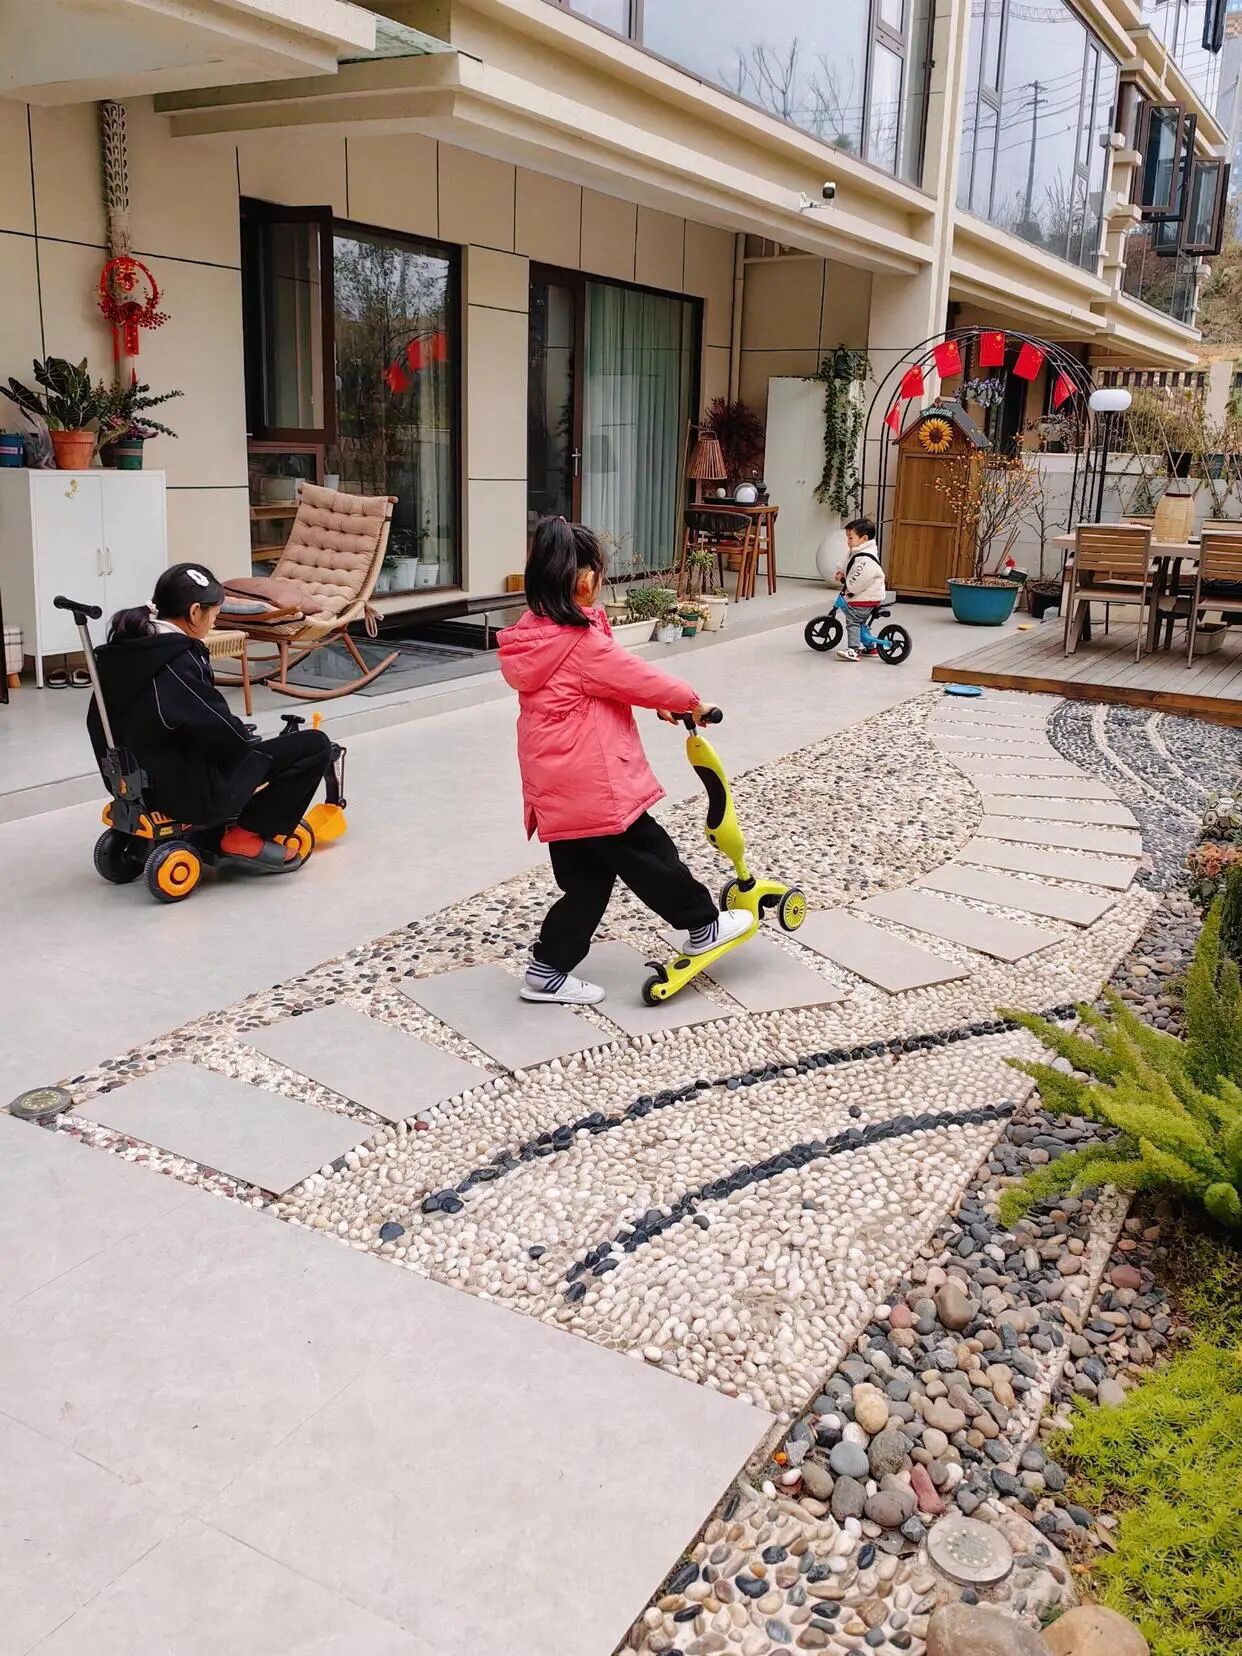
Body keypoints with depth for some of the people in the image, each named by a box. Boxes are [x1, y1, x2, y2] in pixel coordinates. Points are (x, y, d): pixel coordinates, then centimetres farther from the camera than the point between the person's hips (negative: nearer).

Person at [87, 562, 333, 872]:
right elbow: (220, 731, -22)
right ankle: (248, 836, -1)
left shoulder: (122, 651, 3)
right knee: (315, 745, -6)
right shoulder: (177, 662, -23)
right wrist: (248, 739, 1)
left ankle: (228, 822, 23)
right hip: (190, 793, -10)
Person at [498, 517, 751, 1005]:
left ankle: (547, 970, 19)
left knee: (586, 881, 16)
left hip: (556, 791, 9)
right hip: (595, 788, -9)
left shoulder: (533, 636, 9)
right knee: (651, 857, 9)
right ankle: (703, 927, 27)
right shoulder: (583, 643, -18)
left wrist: (658, 702, 19)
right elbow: (636, 677, -10)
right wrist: (690, 701, 8)